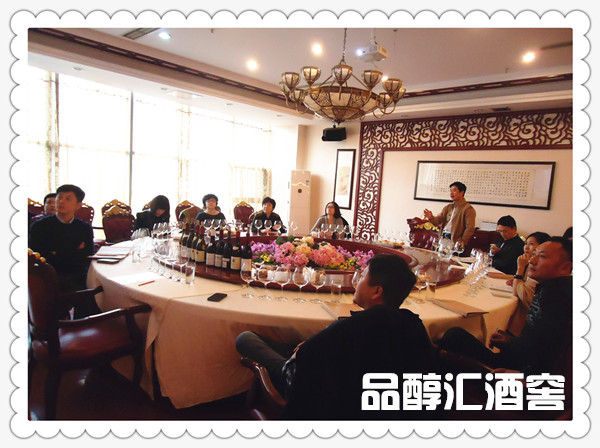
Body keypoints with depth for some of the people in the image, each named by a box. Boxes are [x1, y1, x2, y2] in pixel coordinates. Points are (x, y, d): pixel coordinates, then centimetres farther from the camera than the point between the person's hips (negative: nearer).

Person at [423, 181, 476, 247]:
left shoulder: (468, 209, -2)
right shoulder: (448, 207, 18)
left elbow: (470, 228, -9)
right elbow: (438, 220, 12)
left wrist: (462, 243, -15)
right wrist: (431, 218, -10)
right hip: (443, 237, 5)